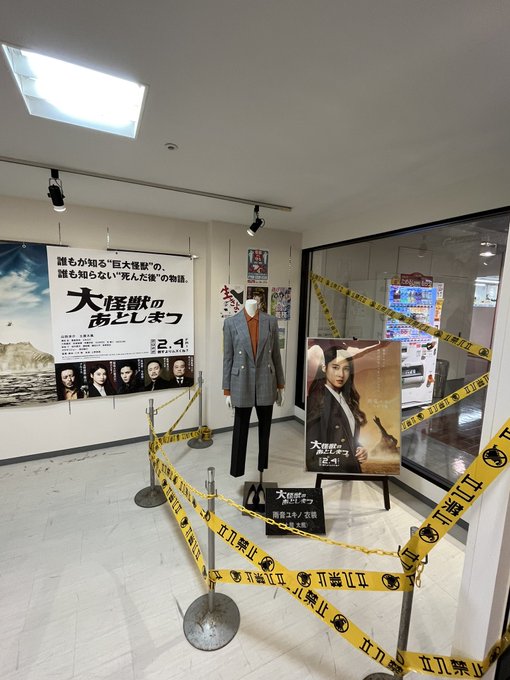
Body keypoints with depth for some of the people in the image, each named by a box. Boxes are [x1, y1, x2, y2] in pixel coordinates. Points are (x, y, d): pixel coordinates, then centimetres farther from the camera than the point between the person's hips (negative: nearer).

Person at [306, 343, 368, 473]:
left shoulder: (347, 398, 4)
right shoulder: (316, 400, -19)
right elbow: (312, 451, -22)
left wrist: (360, 449, -4)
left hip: (352, 468, 7)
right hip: (330, 469, -7)